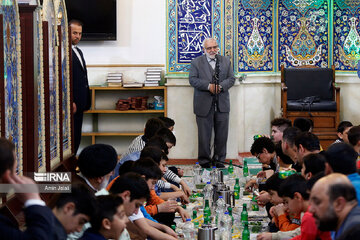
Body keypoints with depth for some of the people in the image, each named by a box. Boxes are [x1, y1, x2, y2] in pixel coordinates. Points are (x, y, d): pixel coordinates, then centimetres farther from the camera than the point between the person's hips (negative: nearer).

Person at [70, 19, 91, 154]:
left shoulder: (78, 51, 20)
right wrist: (70, 102, -20)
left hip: (79, 103, 9)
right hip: (71, 104, -9)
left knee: (76, 138, 10)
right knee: (72, 137, -8)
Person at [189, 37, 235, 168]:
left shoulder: (226, 61, 12)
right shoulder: (196, 62, 4)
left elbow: (231, 78, 6)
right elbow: (193, 79, -6)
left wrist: (221, 86, -14)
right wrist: (208, 86, -18)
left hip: (222, 104, 2)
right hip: (204, 104, -2)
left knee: (222, 134, 5)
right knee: (204, 134, 2)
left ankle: (219, 159, 16)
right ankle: (204, 160, 12)